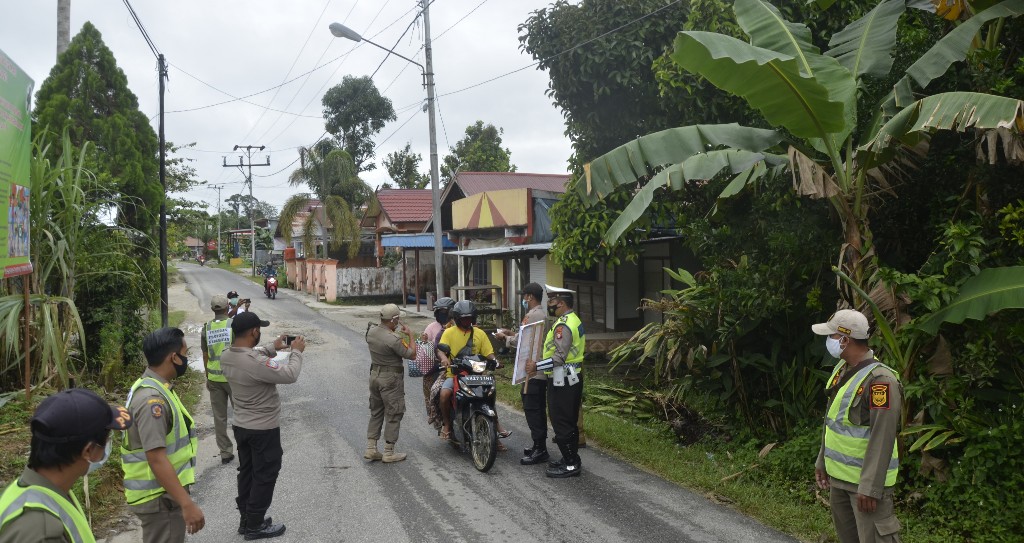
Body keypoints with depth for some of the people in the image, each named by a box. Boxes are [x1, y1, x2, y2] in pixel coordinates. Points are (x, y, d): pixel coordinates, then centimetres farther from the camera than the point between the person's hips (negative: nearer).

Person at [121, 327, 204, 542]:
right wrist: (187, 504, -30)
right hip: (159, 497, -10)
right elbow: (156, 458, -29)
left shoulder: (152, 388, 7)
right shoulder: (152, 398, -25)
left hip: (164, 491, 10)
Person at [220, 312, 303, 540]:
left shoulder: (226, 356, -5)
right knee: (264, 477, 8)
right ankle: (255, 526, 19)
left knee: (246, 473, 20)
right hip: (264, 429, -8)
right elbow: (290, 375, -24)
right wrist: (296, 352, -10)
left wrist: (273, 347, 12)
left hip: (241, 426, 8)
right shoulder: (256, 362, -32)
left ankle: (246, 519, 33)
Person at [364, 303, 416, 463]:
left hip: (374, 374, 8)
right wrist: (410, 335, -4)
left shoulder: (371, 331, 0)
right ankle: (389, 453, 8)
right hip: (391, 378, -8)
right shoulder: (394, 339, -25)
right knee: (393, 414, 3)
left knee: (376, 413, 17)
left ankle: (370, 449, 18)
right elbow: (412, 354, -15)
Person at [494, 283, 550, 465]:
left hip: (532, 370, -10)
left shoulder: (532, 315, -16)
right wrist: (512, 334, 19)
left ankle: (540, 450, -5)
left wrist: (505, 338, 2)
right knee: (538, 409, 15)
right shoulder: (542, 314, 15)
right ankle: (540, 445, 23)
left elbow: (520, 341, -15)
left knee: (532, 410, -7)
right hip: (541, 369, 10)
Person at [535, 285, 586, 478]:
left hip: (562, 381, -11)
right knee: (569, 422, 17)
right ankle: (571, 459, 26)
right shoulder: (574, 320, 14)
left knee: (562, 424, -4)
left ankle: (571, 465, 1)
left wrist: (536, 366, -22)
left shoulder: (563, 325, -19)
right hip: (572, 378, 11)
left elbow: (559, 357, -26)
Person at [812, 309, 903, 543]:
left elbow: (882, 438, -23)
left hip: (865, 480, -9)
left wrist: (870, 487, -24)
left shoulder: (880, 380, -21)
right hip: (839, 476, 9)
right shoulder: (841, 370, 6)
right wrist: (822, 461, 18)